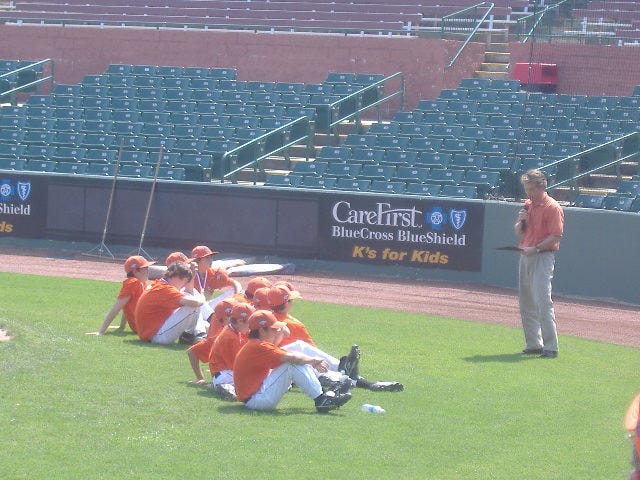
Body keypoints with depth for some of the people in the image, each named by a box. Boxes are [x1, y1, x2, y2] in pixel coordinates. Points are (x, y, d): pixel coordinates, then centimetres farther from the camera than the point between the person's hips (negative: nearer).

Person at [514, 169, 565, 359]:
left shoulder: (552, 207, -10)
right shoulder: (527, 205, 14)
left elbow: (556, 237, -15)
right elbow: (519, 232, 18)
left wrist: (535, 249, -23)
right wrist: (520, 221, -3)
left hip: (542, 257, -8)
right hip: (525, 257, 8)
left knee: (543, 302, -15)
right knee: (526, 303, 10)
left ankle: (550, 346, -14)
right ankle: (533, 344, 17)